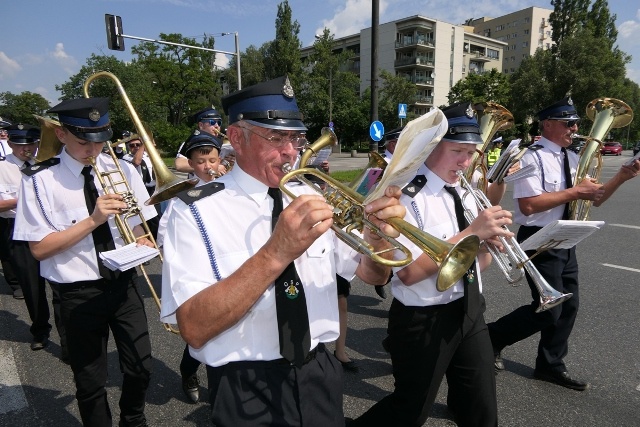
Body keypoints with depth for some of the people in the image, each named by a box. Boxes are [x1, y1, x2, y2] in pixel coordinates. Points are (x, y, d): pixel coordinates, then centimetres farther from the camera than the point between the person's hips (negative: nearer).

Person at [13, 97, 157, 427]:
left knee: (140, 368, 9)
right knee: (90, 383, 12)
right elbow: (39, 248, -10)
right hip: (79, 293, -2)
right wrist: (93, 220, -21)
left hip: (124, 283, 3)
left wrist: (141, 242, -14)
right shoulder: (39, 181, -9)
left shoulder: (123, 171, 1)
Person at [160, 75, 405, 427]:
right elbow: (194, 329, -22)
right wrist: (276, 253, -33)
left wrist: (378, 234, -18)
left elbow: (373, 275, 4)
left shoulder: (311, 199, 1)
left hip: (319, 376, 5)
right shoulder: (197, 210, -13)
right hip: (246, 392, -4)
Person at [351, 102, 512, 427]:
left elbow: (477, 265, 11)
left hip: (471, 312, 7)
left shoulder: (463, 193, 7)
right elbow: (409, 272, -26)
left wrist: (489, 240, -11)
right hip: (424, 320, -7)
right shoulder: (407, 196, -17)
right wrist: (472, 232, -26)